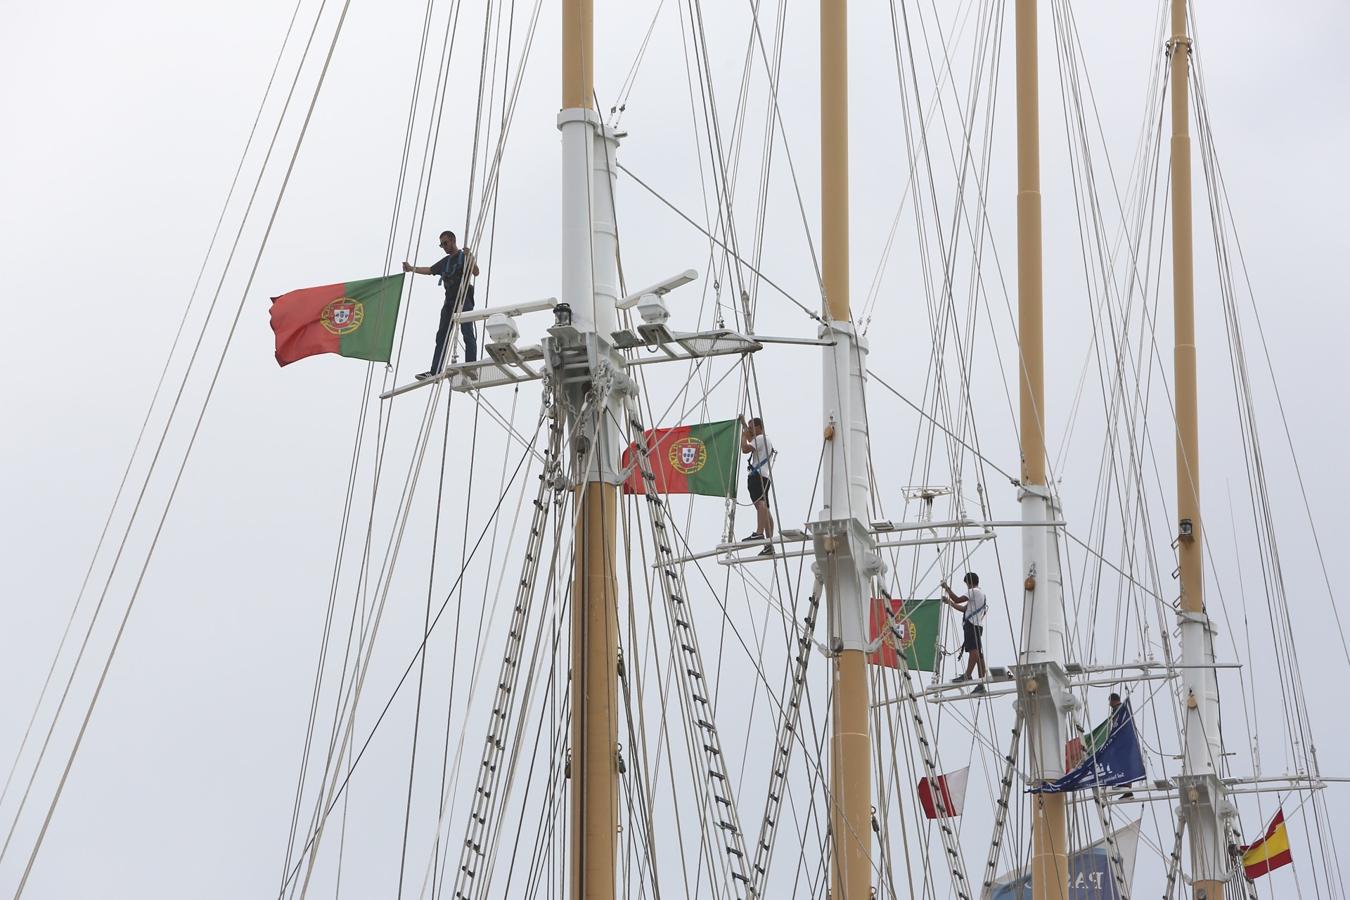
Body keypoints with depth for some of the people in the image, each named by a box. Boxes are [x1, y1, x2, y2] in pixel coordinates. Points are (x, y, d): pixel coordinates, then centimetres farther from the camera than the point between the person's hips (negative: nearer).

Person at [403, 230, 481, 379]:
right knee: (441, 336, 2)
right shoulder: (445, 262, 22)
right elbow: (430, 270, 30)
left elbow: (476, 272, -13)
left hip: (464, 301, -8)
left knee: (468, 334, -12)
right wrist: (412, 269, 21)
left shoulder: (465, 256, 1)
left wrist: (469, 258, -28)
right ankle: (435, 371, -1)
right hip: (449, 302, 8)